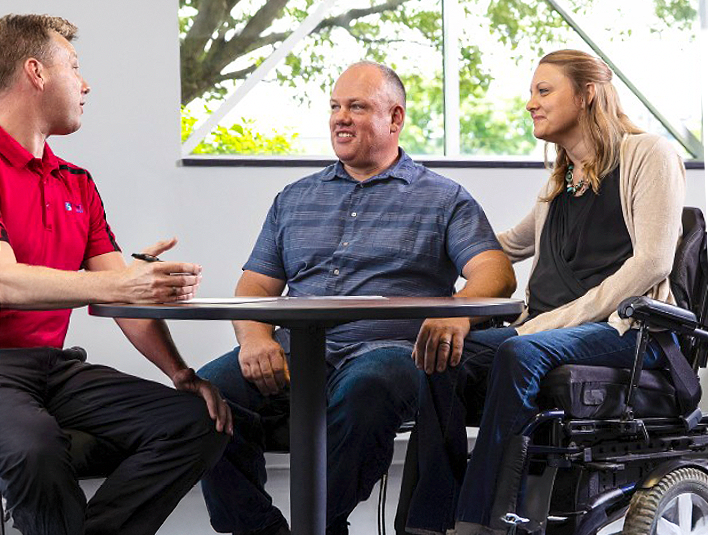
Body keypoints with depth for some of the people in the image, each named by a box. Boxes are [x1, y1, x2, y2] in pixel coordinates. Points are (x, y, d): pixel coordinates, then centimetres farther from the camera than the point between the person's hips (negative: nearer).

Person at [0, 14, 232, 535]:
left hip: (56, 365, 7)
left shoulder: (77, 185, 18)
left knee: (199, 420, -10)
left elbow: (131, 293, 12)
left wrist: (180, 372, -3)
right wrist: (119, 284, -34)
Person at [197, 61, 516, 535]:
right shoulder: (295, 199, 26)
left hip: (385, 349, -3)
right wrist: (255, 337, -5)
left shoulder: (443, 199, 14)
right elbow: (255, 286, 20)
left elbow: (496, 273, -1)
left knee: (365, 389, -40)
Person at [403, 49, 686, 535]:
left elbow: (652, 261, -9)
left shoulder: (648, 154, 3)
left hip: (623, 328, -6)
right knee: (443, 354, -22)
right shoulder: (560, 181, 26)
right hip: (549, 330, 6)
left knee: (520, 353, -36)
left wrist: (557, 319, -15)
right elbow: (510, 246, 43)